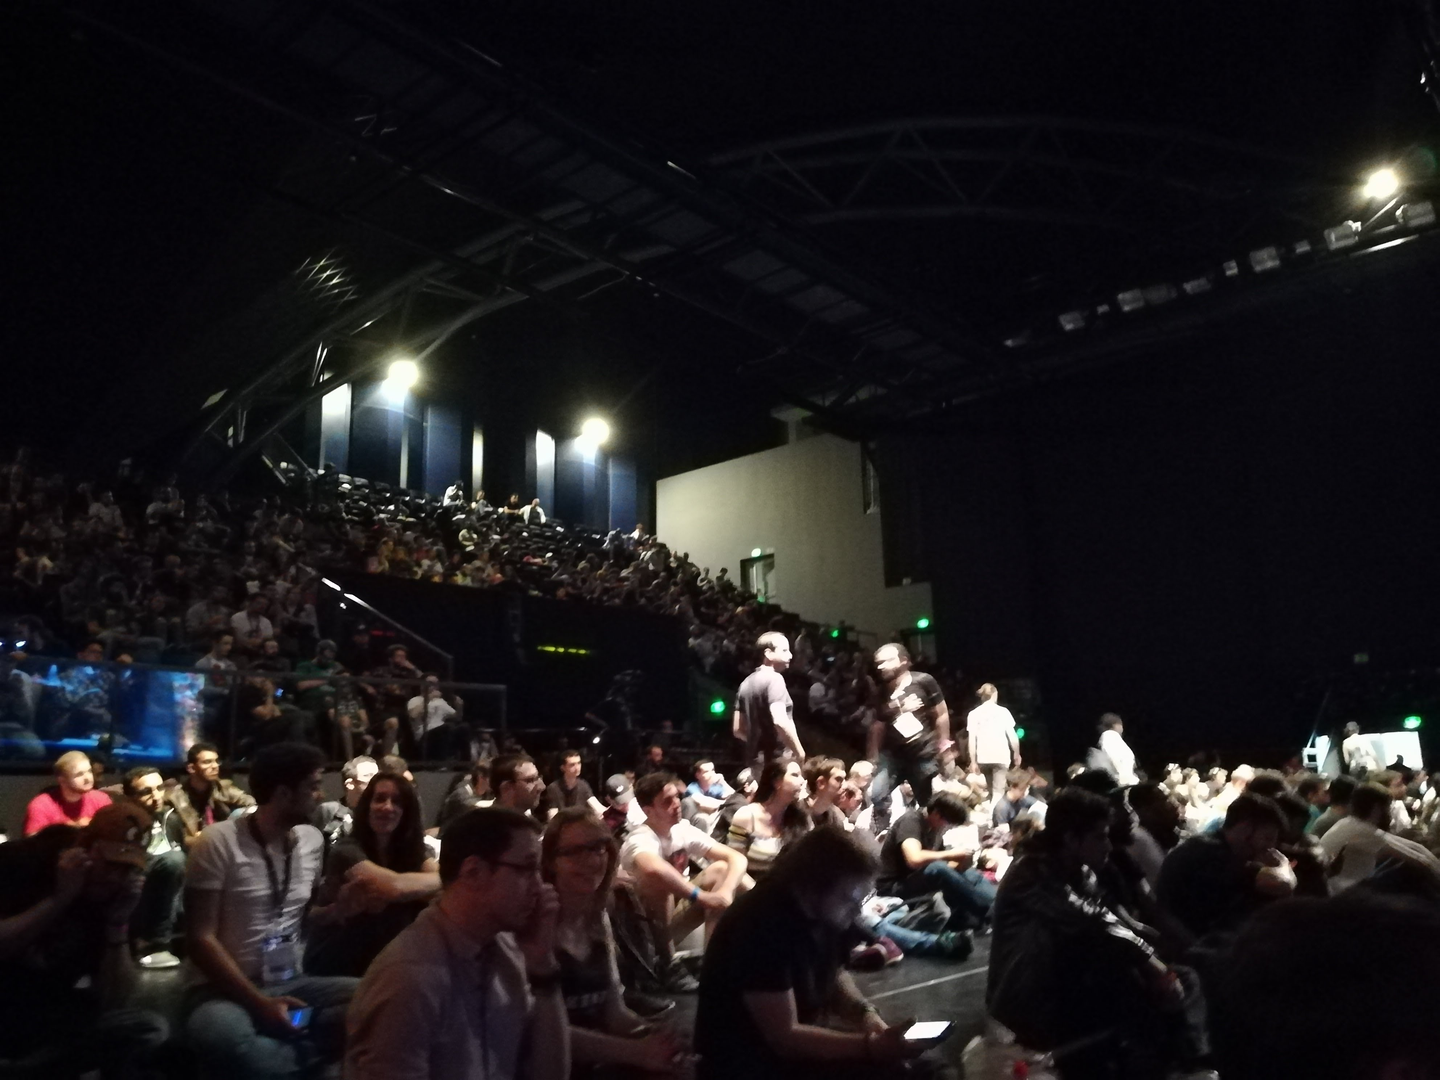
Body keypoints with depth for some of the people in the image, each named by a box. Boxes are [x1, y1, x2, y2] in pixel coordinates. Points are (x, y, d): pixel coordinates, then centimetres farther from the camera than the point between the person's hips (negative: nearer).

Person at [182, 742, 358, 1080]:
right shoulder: (218, 842, -10)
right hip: (227, 989, -5)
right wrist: (259, 1003, -20)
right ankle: (309, 1051, -18)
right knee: (221, 1037, -41)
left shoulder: (313, 839, 8)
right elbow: (202, 939, -13)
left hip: (293, 984, 5)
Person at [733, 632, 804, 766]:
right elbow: (779, 722, -24)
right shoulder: (774, 679, -11)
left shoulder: (746, 683, 14)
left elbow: (737, 729, 16)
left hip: (755, 759, 9)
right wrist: (799, 751, -13)